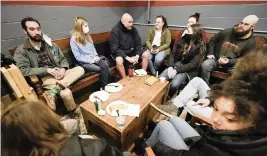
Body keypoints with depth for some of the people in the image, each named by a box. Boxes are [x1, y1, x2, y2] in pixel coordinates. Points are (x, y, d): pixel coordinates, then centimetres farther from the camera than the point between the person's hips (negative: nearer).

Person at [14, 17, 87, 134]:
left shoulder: (50, 44, 16)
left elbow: (63, 59, 15)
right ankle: (78, 118, -13)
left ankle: (53, 91, -32)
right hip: (45, 79, -5)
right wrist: (47, 70, -19)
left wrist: (63, 69, -8)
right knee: (66, 93, -34)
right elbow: (23, 70, -10)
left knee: (80, 69, -22)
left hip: (59, 74, 5)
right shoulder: (21, 51, 3)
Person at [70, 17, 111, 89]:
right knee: (101, 69, -26)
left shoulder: (87, 36, 14)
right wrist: (90, 60, -16)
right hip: (84, 62, -5)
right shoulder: (74, 39, -7)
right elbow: (78, 57, -10)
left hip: (94, 59, 5)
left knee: (105, 66, -24)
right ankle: (104, 87, -8)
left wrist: (96, 56, -1)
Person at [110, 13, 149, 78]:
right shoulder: (115, 30, -17)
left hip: (132, 52, 5)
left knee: (145, 55, -10)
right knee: (119, 60, -36)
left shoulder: (133, 29, -2)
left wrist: (137, 56, -17)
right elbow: (115, 49, -22)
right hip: (120, 53, -5)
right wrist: (127, 58, -30)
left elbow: (138, 44, 1)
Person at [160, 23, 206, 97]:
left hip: (187, 70, -3)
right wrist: (171, 66, -12)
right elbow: (173, 54, 4)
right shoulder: (184, 39, 4)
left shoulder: (200, 47, -7)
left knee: (174, 84, -30)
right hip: (175, 65, 4)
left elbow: (193, 64, -14)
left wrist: (177, 70, -23)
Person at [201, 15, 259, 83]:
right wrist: (210, 53, -1)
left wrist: (229, 61, -23)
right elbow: (212, 40, 11)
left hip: (232, 64, 0)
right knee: (205, 65, -31)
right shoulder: (227, 32, -1)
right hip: (216, 59, 1)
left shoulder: (251, 42, -3)